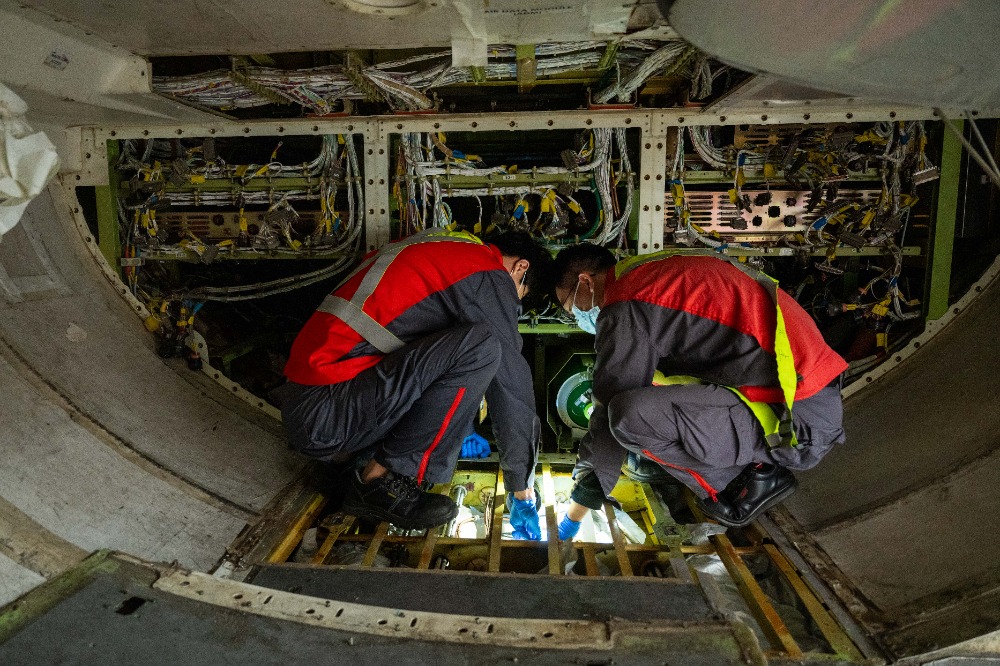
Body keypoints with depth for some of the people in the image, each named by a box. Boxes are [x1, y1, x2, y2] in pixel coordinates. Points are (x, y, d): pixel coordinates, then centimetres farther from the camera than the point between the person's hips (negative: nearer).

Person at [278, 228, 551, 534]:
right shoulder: (489, 276, -7)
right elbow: (513, 382, -5)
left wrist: (459, 434, 40)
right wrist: (522, 489, 6)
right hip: (323, 413, -10)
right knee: (480, 346, -19)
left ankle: (349, 452, 13)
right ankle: (378, 479, -7)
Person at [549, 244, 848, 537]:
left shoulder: (626, 306, -12)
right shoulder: (658, 271, 16)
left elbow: (612, 408, -10)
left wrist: (582, 499, 3)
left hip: (799, 423, -10)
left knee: (632, 415, -25)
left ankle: (757, 478, -2)